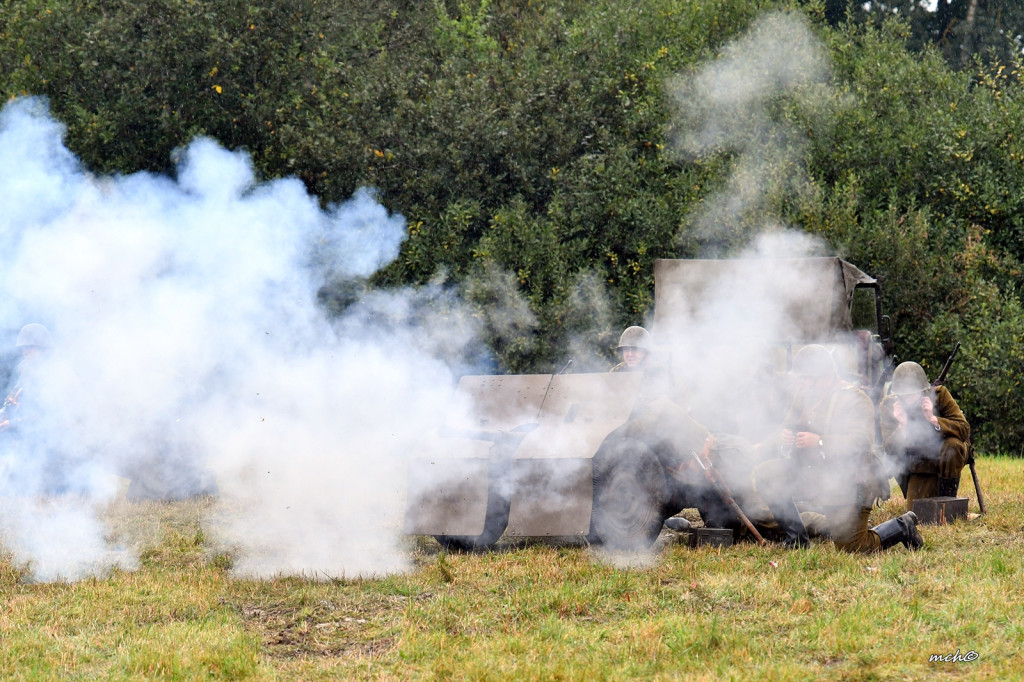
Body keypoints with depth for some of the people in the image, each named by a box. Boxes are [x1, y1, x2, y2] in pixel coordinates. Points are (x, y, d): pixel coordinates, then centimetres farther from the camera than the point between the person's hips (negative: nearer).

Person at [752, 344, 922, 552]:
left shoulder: (854, 399, -13)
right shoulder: (805, 397, 9)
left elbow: (861, 442, -25)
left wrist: (820, 442, -34)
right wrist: (784, 438, -17)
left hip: (849, 482, -7)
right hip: (812, 475, 7)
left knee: (852, 547, -9)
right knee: (766, 476, -7)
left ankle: (903, 527, 19)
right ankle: (796, 538, 5)